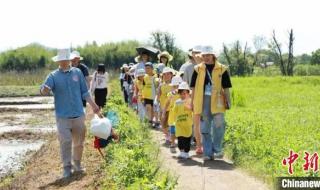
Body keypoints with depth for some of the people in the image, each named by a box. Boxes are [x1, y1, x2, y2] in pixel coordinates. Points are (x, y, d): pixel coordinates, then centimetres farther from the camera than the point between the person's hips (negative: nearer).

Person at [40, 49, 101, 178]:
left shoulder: (77, 72, 5)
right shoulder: (53, 76, -3)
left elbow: (84, 92, 12)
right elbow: (44, 90, -19)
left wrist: (93, 106, 9)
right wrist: (45, 90, -43)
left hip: (78, 114, 3)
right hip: (63, 116, -3)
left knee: (79, 142, 10)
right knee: (65, 142, -7)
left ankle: (77, 164, 27)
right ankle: (67, 167, 5)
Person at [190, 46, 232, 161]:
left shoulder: (222, 69, 2)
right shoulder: (198, 69, 7)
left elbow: (226, 88, 5)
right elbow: (194, 87, 10)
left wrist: (227, 101, 0)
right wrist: (192, 102, 7)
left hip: (217, 102, -2)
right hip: (203, 102, 2)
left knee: (218, 126, -10)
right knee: (205, 129, 6)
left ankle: (217, 149, 8)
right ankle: (208, 153, 14)